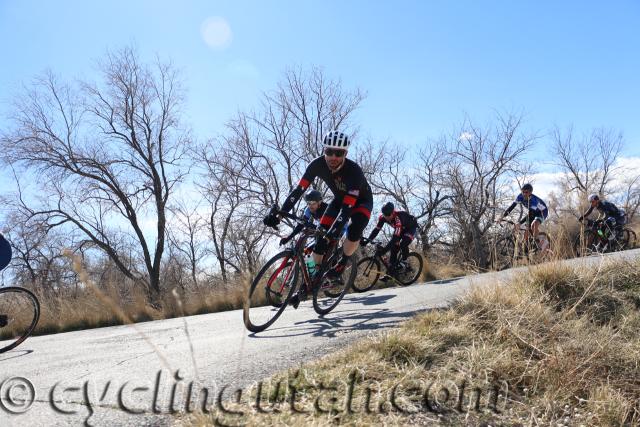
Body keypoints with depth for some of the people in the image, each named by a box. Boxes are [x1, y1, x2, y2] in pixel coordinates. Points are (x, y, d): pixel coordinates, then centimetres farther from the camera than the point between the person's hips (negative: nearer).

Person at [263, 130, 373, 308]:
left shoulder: (354, 171, -39)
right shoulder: (317, 164, -26)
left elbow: (347, 208, -44)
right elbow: (299, 190, -27)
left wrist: (331, 235, -54)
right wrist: (278, 214, -38)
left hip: (361, 201, -4)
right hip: (339, 199, 4)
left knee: (354, 232, -34)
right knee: (320, 237, -10)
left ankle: (341, 265, -7)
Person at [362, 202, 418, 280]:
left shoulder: (398, 218, -43)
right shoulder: (382, 217, -25)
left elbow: (396, 237, -47)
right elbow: (376, 229, -19)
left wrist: (384, 250, -54)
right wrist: (367, 241, -30)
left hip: (411, 227, -6)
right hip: (401, 228, 6)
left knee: (403, 245, -28)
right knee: (394, 247, -8)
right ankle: (391, 271, -2)